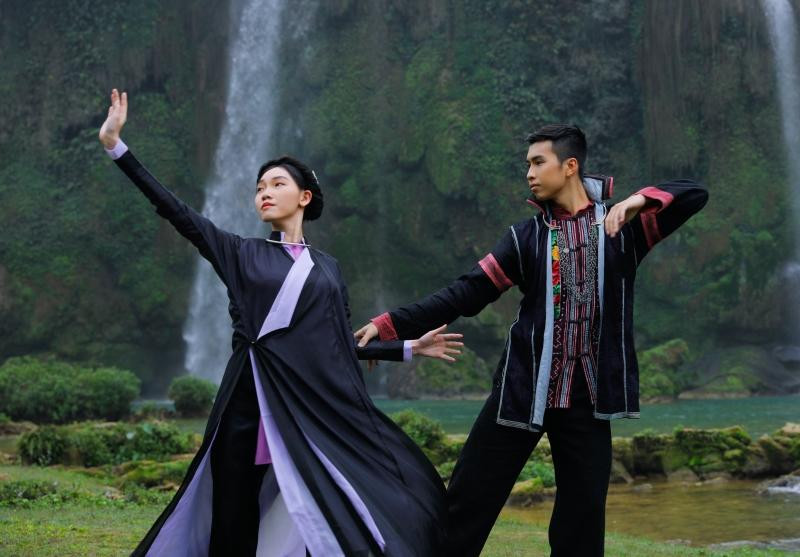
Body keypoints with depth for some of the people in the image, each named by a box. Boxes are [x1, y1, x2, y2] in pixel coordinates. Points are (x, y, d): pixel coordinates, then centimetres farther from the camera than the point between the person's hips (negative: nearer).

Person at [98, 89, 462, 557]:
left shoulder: (328, 267, 16)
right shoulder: (241, 255, 10)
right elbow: (175, 210, 4)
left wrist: (410, 348, 16)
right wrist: (115, 145, -1)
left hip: (320, 406, 2)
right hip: (256, 407, -2)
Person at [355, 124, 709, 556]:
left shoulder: (622, 223, 4)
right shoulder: (525, 237, 5)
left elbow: (694, 195, 0)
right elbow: (465, 293, 0)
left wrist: (642, 199, -18)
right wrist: (390, 324, -8)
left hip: (586, 396, 0)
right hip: (523, 389, 1)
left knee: (582, 518, 6)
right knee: (467, 504, 0)